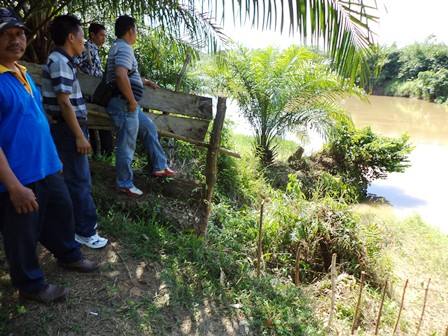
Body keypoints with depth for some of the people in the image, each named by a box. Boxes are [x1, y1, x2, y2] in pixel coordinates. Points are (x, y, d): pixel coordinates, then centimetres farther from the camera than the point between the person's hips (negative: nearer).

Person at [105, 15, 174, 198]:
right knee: (126, 146, -1)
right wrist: (132, 101, -24)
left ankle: (159, 166, 31)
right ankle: (125, 185, 14)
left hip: (127, 105, 11)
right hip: (125, 105, -11)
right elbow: (120, 75, -33)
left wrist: (146, 82, 43)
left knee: (150, 129, 21)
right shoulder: (125, 48, -16)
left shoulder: (119, 48, 18)